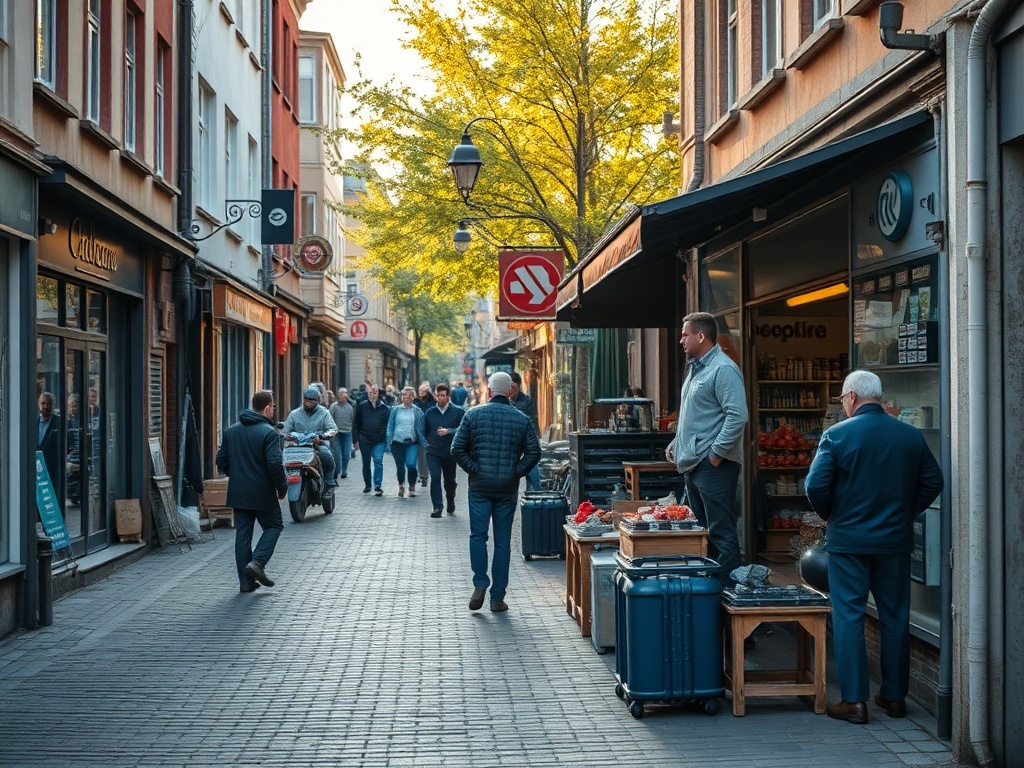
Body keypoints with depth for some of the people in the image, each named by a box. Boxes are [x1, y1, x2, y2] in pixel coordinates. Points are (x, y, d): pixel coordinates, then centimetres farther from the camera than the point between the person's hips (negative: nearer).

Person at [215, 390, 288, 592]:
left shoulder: (232, 430, 8)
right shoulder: (269, 432, -14)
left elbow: (221, 461, 11)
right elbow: (274, 464, -20)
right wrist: (282, 487, -7)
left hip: (238, 493, 6)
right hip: (262, 493, -6)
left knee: (242, 534, 9)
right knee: (273, 526, 12)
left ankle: (246, 580, 9)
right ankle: (257, 562, -7)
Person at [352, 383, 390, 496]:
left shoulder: (384, 408, 1)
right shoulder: (362, 406, 1)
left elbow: (388, 424, 4)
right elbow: (355, 424, 3)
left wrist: (387, 438, -3)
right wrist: (356, 440, -3)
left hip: (380, 440, -1)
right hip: (365, 440, 2)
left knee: (378, 462, -13)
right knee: (366, 464, 12)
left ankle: (378, 486, -10)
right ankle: (367, 485, 27)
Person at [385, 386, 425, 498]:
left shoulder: (417, 411, 4)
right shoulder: (395, 410, 5)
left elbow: (421, 428, 5)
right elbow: (390, 426, 7)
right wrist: (389, 442, 1)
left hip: (412, 442, -1)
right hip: (398, 442, 1)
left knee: (411, 464, -17)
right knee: (400, 466, 8)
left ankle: (412, 487, 4)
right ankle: (401, 487, 29)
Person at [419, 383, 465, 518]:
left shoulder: (458, 412, -4)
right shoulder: (429, 412, 5)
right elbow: (422, 431, 15)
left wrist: (449, 431, -20)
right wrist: (425, 443, 1)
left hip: (450, 452, 0)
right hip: (433, 452, 0)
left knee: (450, 480, 13)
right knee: (435, 477, -16)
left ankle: (450, 502, 39)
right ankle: (437, 507, -13)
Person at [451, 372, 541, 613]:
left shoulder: (473, 414, -1)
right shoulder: (521, 419, 2)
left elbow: (457, 448, -7)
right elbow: (534, 452, -5)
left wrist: (474, 469, -1)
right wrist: (516, 473, 2)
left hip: (479, 485, -1)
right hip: (507, 488, 1)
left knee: (478, 535, 9)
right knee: (503, 541, 5)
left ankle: (480, 585, -5)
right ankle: (498, 597, 8)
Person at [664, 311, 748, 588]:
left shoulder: (723, 370, -14)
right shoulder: (694, 369, 18)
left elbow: (737, 416, -23)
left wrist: (716, 452, -21)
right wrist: (676, 444, 18)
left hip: (713, 466, -10)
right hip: (692, 465, 10)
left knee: (721, 533, -8)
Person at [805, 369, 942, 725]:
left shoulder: (836, 434, -10)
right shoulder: (912, 436, 1)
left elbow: (815, 485, -14)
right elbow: (933, 482, 5)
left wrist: (829, 515, 4)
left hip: (848, 539, -3)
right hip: (896, 539, 4)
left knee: (848, 617, 2)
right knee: (895, 617, 12)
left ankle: (853, 700, 1)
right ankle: (895, 696, 20)